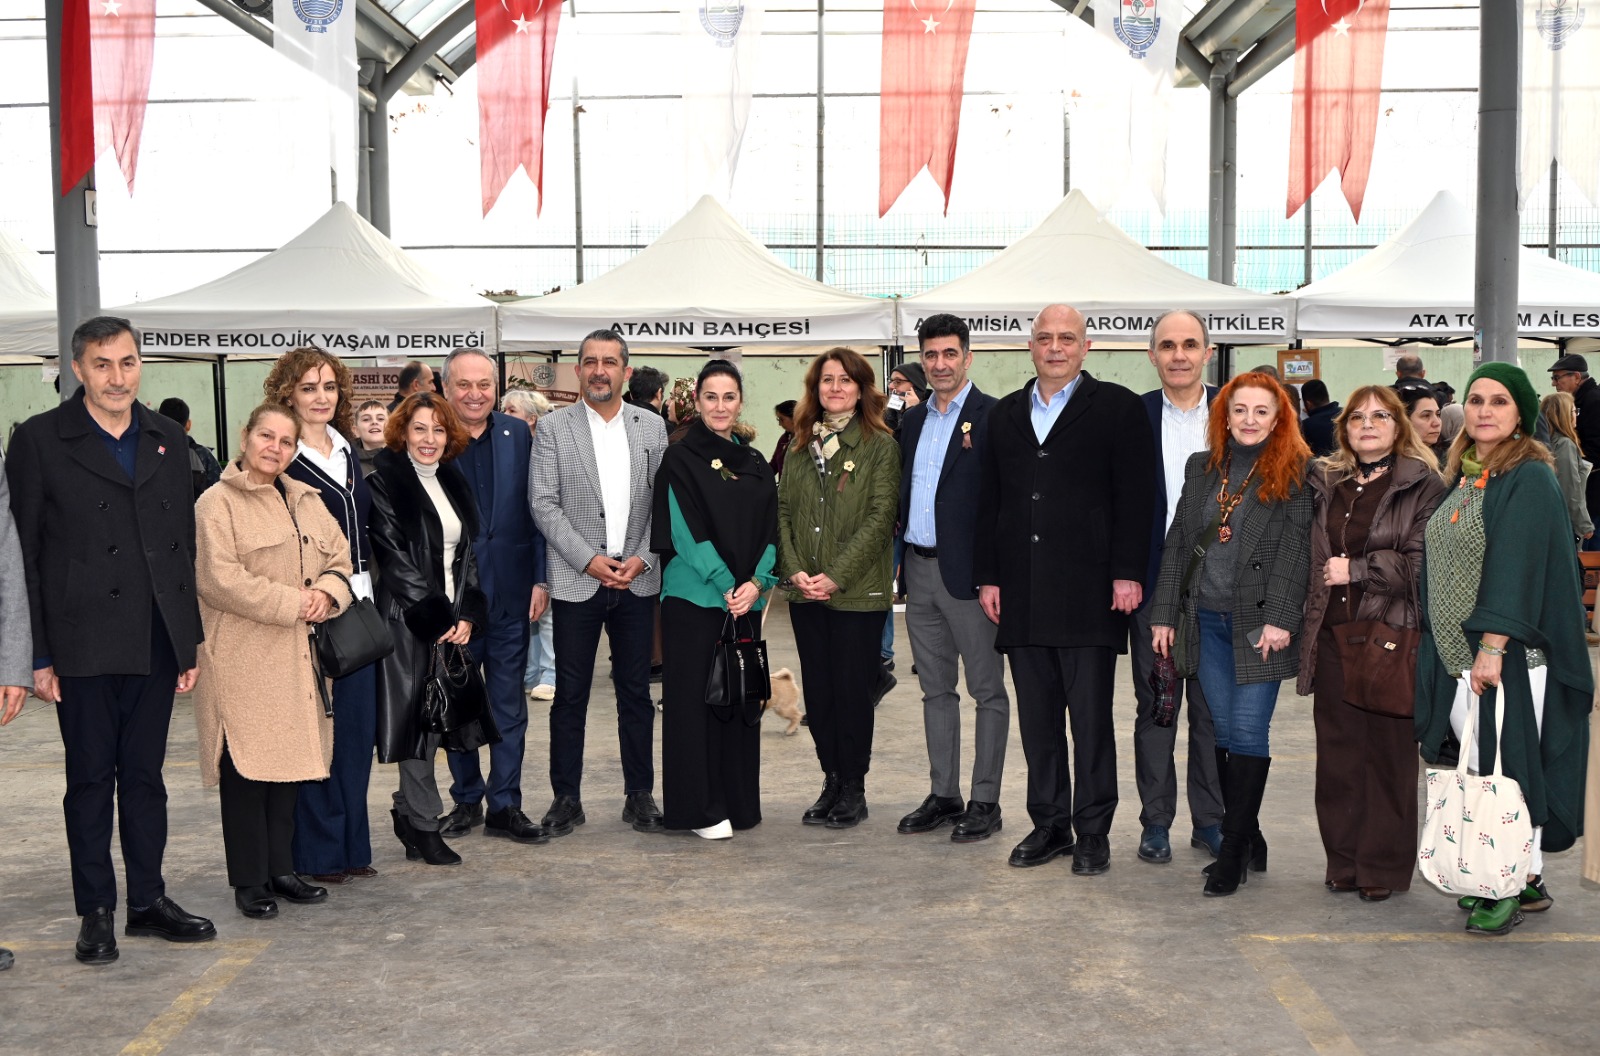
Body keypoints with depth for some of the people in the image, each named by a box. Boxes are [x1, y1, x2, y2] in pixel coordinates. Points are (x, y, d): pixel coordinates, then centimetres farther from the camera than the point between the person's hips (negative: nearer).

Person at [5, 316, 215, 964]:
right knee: (91, 778, 5)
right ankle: (96, 913, 16)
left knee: (145, 776, 12)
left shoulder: (166, 440, 11)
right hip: (84, 645, -3)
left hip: (156, 644, 4)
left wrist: (190, 641, 9)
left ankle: (149, 901, 22)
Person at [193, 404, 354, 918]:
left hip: (295, 656, 6)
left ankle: (281, 867, 20)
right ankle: (249, 881, 6)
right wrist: (291, 603, -15)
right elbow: (219, 578, -16)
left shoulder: (306, 500, 15)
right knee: (247, 768, -3)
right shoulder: (217, 504, -7)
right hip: (242, 661, -6)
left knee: (290, 760, 9)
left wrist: (326, 593, -6)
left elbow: (339, 558, 16)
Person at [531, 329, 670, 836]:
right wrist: (589, 560, -13)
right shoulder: (552, 427, 0)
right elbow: (543, 504, -5)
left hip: (638, 580, 2)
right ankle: (566, 798, 14)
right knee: (570, 695, 4)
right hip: (577, 581, -2)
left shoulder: (652, 425, 7)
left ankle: (639, 795, 17)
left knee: (636, 693, 8)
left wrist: (642, 558, -8)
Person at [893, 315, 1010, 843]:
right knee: (936, 690, 14)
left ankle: (985, 802, 9)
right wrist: (900, 560, 10)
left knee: (988, 691, 3)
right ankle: (943, 796, 23)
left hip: (967, 572, -7)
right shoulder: (914, 419, 14)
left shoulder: (992, 417, -8)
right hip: (919, 570, 7)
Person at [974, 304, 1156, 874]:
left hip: (1088, 591, -4)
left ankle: (1092, 832, 9)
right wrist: (988, 576, 9)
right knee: (1037, 718, 9)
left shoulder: (1116, 408, 2)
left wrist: (1127, 573, -11)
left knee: (1091, 717, 0)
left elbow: (1135, 497, -4)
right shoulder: (1005, 414, 16)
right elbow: (990, 501, 16)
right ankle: (1048, 825, 19)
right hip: (1022, 593, 5)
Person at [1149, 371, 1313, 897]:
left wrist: (1280, 620, -16)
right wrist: (1164, 614, 7)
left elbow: (1295, 548, -9)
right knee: (1225, 731, 9)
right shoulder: (1201, 467, 12)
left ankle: (1233, 853, 1)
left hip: (1257, 621, -5)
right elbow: (1178, 541, 12)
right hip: (1206, 619, 5)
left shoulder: (1294, 472, -2)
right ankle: (1249, 840, 20)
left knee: (1247, 732, -5)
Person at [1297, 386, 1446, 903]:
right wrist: (1307, 622, 7)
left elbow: (1423, 563, -10)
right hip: (1331, 635, 5)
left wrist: (1356, 569, -10)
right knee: (1338, 749, 7)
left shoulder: (1423, 485, -1)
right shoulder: (1325, 483, 15)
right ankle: (1343, 860, 17)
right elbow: (1309, 556, 20)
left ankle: (1384, 865, 12)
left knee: (1389, 751, 1)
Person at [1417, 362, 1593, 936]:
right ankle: (1525, 880, 19)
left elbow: (1516, 566, -18)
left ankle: (1521, 884, 8)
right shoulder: (1460, 479, 14)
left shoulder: (1529, 479, -10)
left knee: (1511, 760, -3)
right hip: (1456, 651, 7)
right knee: (1477, 765, 8)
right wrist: (1450, 647, 14)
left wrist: (1492, 646, -24)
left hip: (1509, 651, -7)